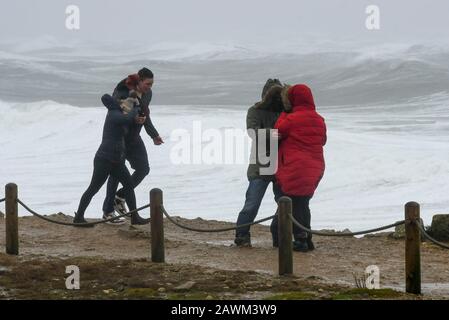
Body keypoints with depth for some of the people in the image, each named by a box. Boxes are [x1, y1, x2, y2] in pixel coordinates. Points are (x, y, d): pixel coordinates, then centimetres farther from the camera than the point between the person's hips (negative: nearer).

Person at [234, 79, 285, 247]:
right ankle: (241, 236, 4)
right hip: (260, 167, -5)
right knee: (252, 204, -8)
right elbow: (253, 130, -21)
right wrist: (270, 133, -37)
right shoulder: (255, 112, -4)